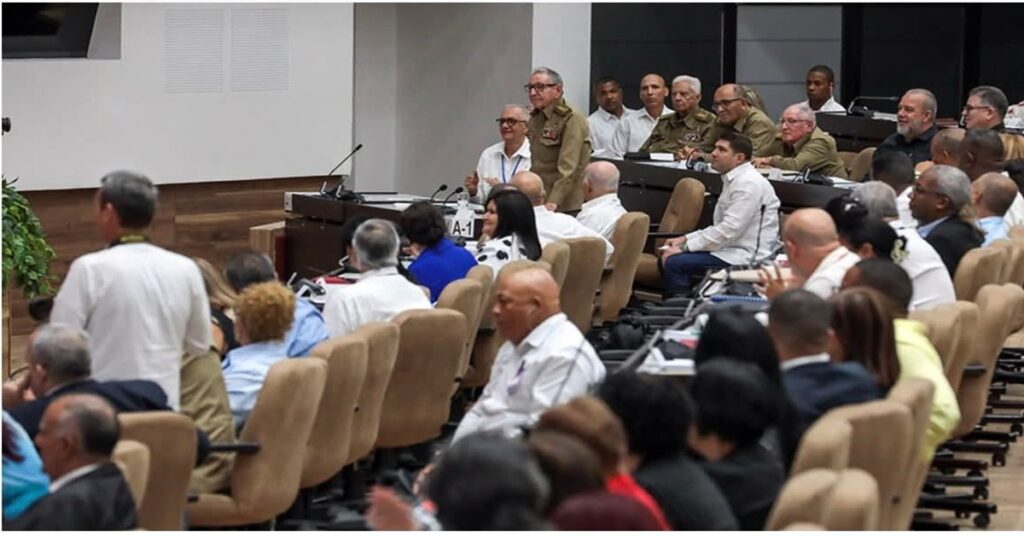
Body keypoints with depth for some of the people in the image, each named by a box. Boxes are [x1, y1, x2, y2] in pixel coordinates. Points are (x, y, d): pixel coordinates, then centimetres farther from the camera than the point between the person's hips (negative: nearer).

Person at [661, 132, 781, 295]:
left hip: (746, 257, -11)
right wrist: (685, 239, 10)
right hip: (732, 249, 11)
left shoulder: (749, 184, -16)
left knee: (675, 262, -21)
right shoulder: (734, 180, 18)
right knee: (667, 257, 8)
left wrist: (685, 247, -16)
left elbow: (729, 230, -22)